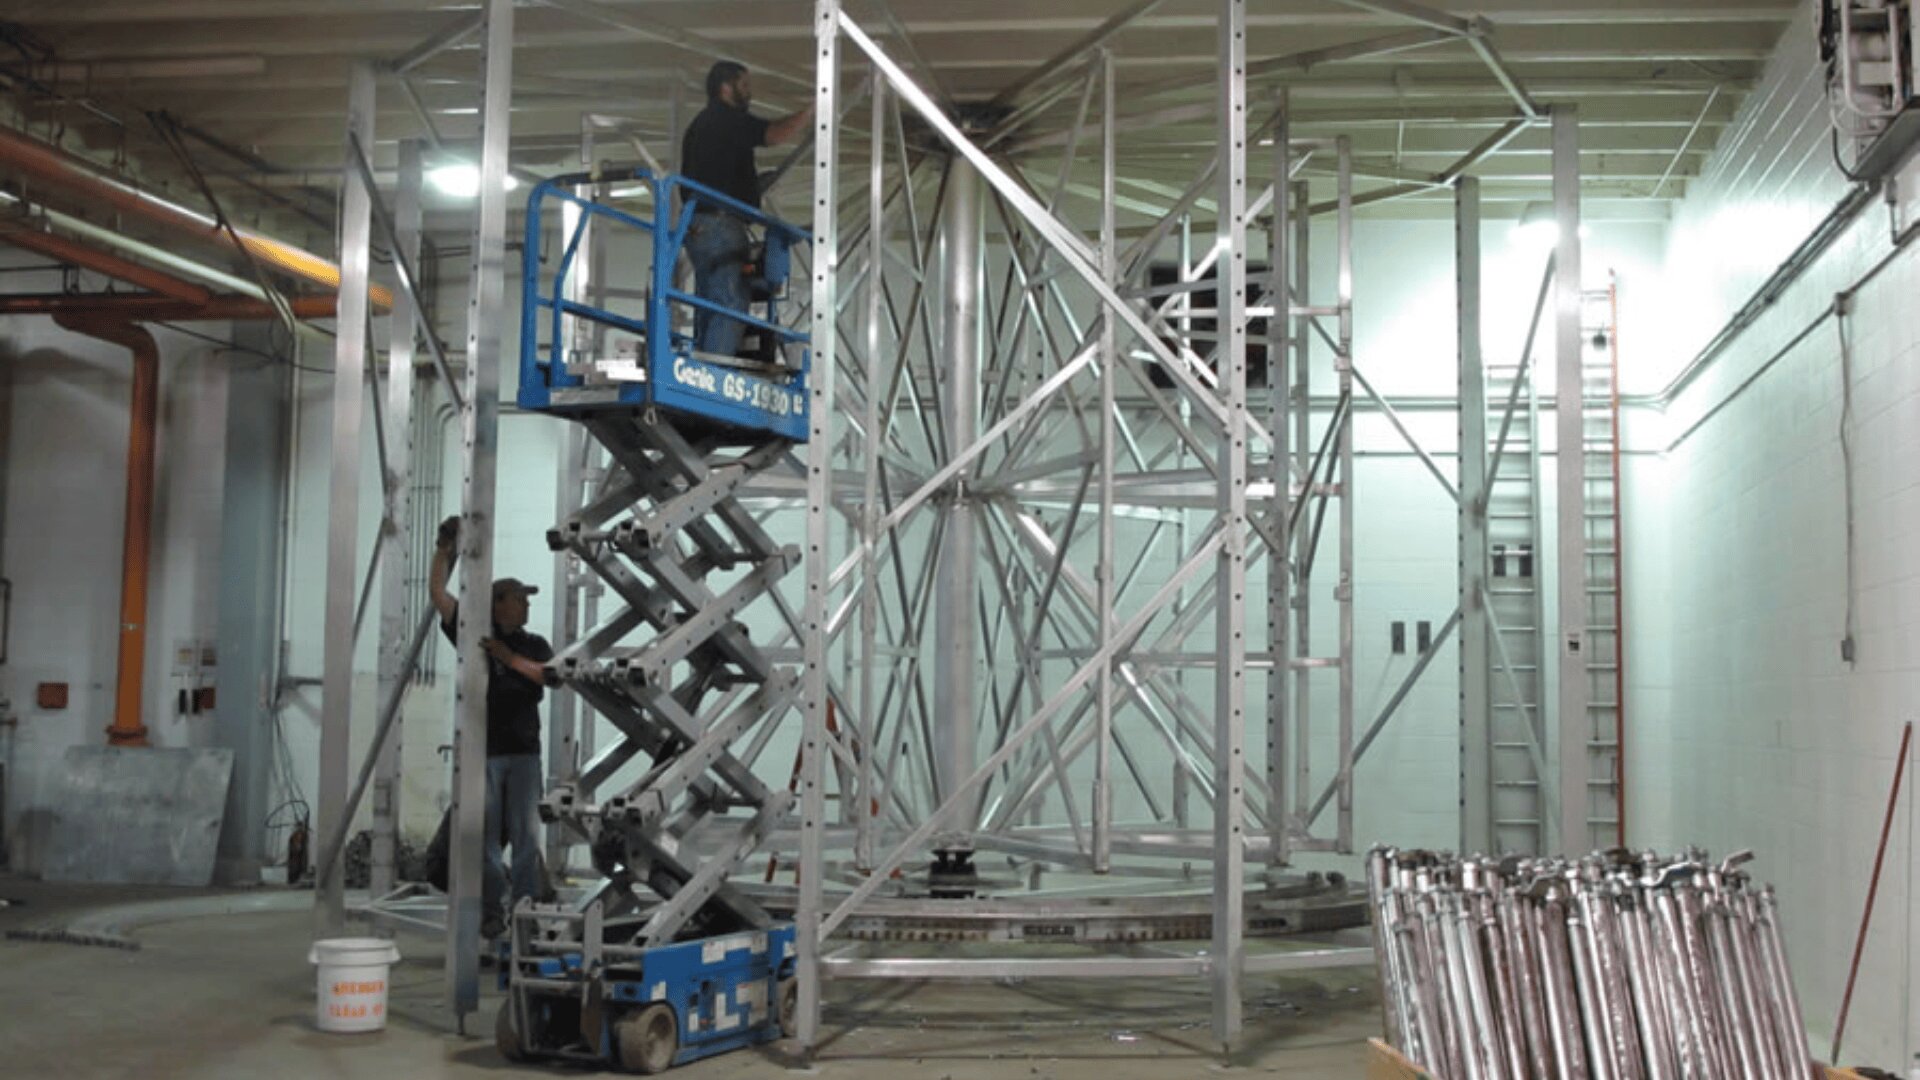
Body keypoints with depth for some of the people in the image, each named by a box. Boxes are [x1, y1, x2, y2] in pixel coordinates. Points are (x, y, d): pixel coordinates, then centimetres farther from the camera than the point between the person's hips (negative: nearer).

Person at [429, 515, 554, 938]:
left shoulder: (533, 645, 12)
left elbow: (549, 675, -7)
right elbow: (437, 590, 2)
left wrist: (509, 658, -16)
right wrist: (445, 547, -3)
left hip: (524, 752, 2)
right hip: (483, 751, -2)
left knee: (527, 836, -2)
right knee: (486, 837, 0)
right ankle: (491, 912, 6)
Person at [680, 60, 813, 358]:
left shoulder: (698, 126, 26)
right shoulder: (728, 119, -5)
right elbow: (778, 134, -18)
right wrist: (812, 109, -8)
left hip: (698, 228, 10)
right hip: (720, 224, -10)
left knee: (708, 309, 7)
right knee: (730, 305, -14)